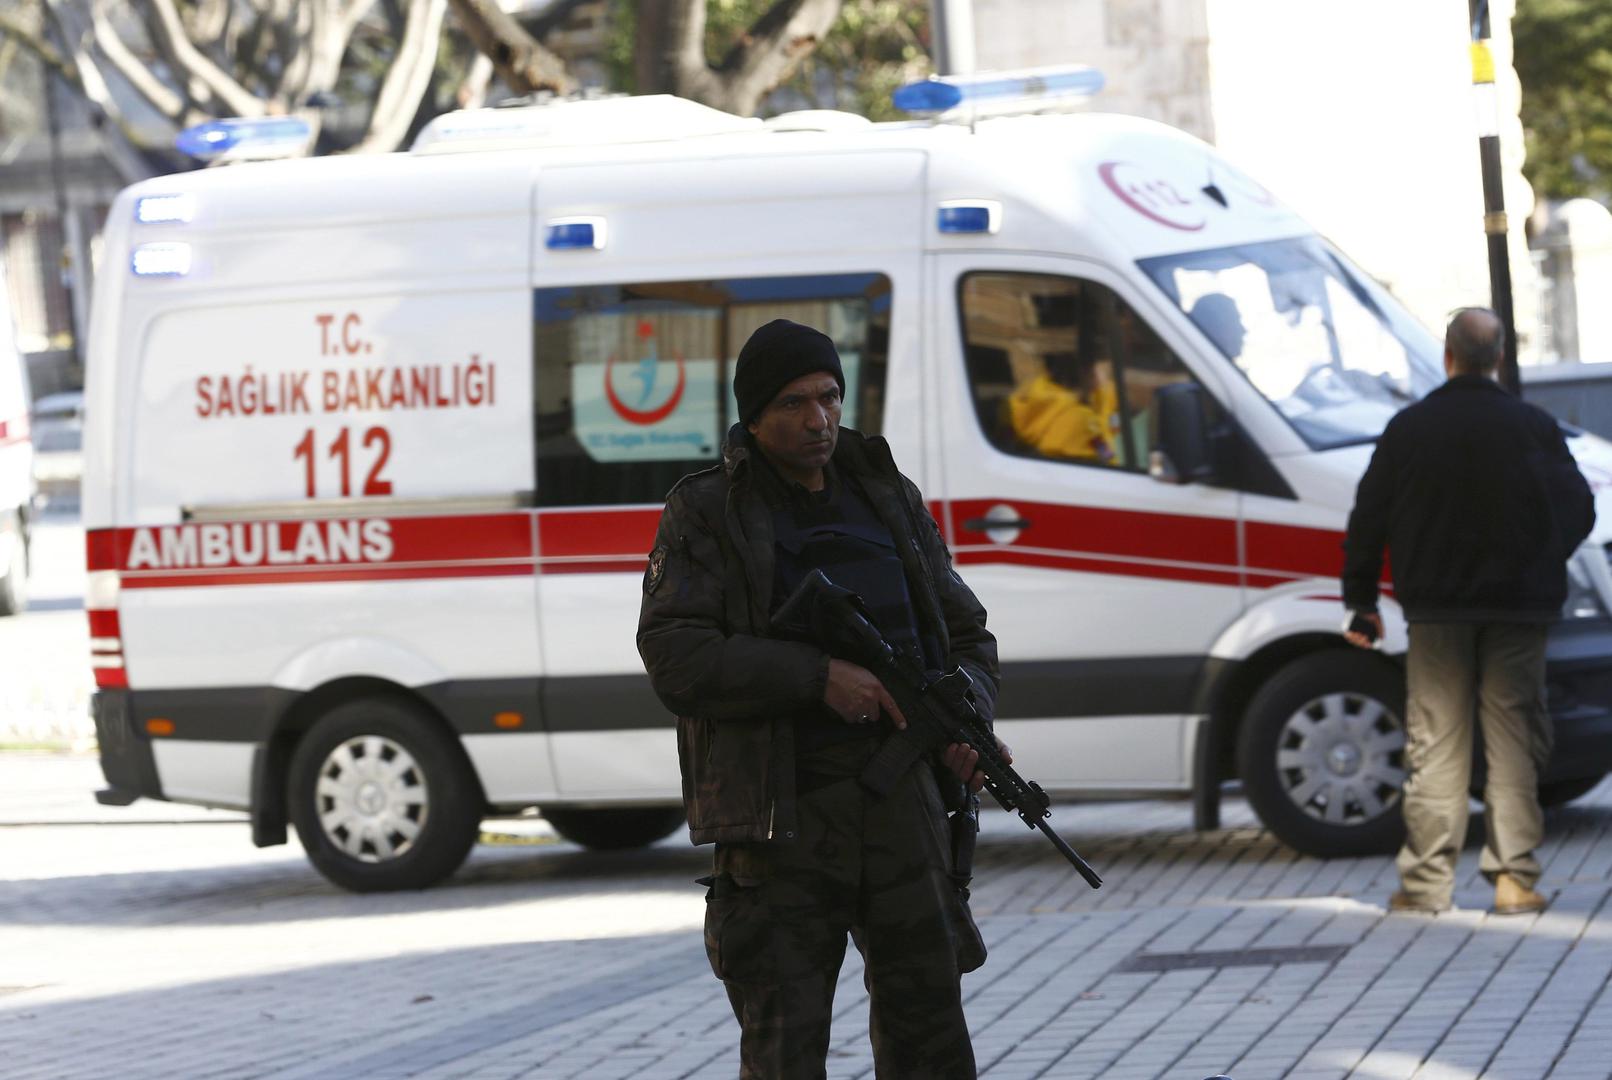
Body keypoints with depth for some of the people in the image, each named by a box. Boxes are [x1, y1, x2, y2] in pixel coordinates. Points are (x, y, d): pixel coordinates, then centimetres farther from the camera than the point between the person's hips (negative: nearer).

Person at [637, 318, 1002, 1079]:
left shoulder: (892, 502, 14)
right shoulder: (704, 516, 0)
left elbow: (965, 636, 18)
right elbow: (675, 661, -12)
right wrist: (820, 678, -20)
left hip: (902, 807, 4)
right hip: (782, 814, -4)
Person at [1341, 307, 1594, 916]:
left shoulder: (1408, 429, -2)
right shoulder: (1534, 429, -3)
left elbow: (1369, 518, 2)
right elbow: (1578, 513, 5)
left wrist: (1360, 599, 11)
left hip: (1437, 609, 0)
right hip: (1517, 610, 0)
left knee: (1435, 745, 4)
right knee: (1513, 745, 4)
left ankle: (1426, 881, 2)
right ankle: (1513, 877, -1)